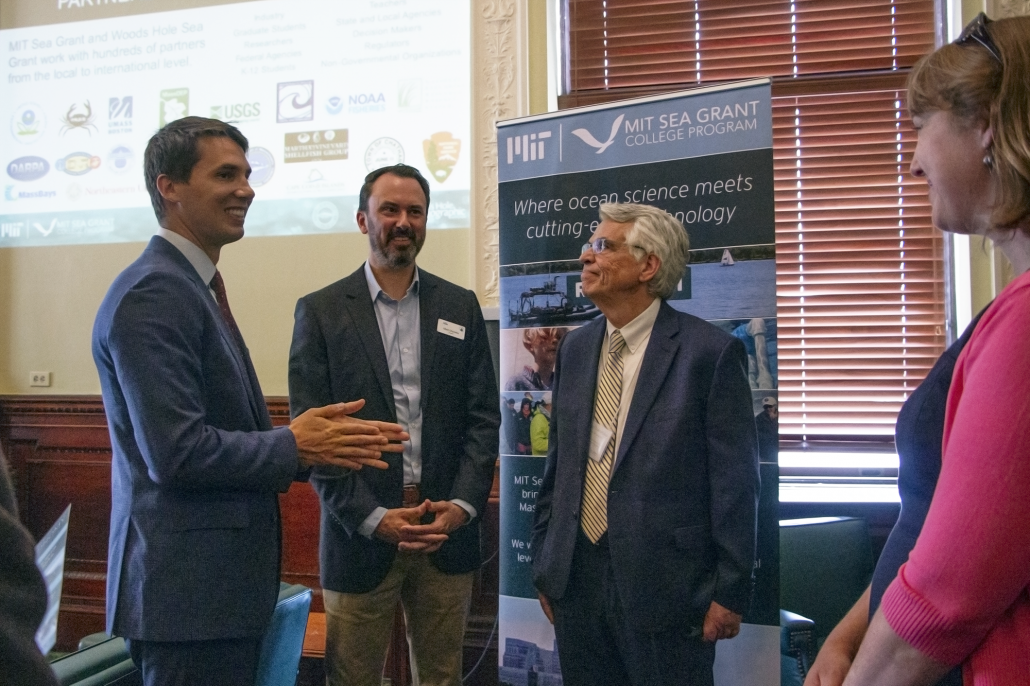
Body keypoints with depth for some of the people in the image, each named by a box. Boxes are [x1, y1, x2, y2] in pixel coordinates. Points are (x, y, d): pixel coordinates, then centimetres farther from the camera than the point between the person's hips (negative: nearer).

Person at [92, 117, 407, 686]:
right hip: (186, 587, -9)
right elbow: (176, 450, -24)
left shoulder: (196, 286, 13)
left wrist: (317, 442, 2)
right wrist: (294, 446, -12)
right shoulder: (152, 294, -17)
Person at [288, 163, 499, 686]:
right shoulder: (320, 311, 0)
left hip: (448, 530, 2)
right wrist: (373, 518, -13)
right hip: (360, 532, -2)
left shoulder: (461, 307, 7)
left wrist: (463, 504, -8)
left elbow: (483, 418, 5)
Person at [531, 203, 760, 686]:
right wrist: (544, 565, 12)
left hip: (667, 588, -5)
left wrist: (730, 591, -8)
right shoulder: (575, 348, 9)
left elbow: (735, 483, -9)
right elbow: (557, 464, 12)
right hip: (576, 581, 5)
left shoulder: (711, 351, -9)